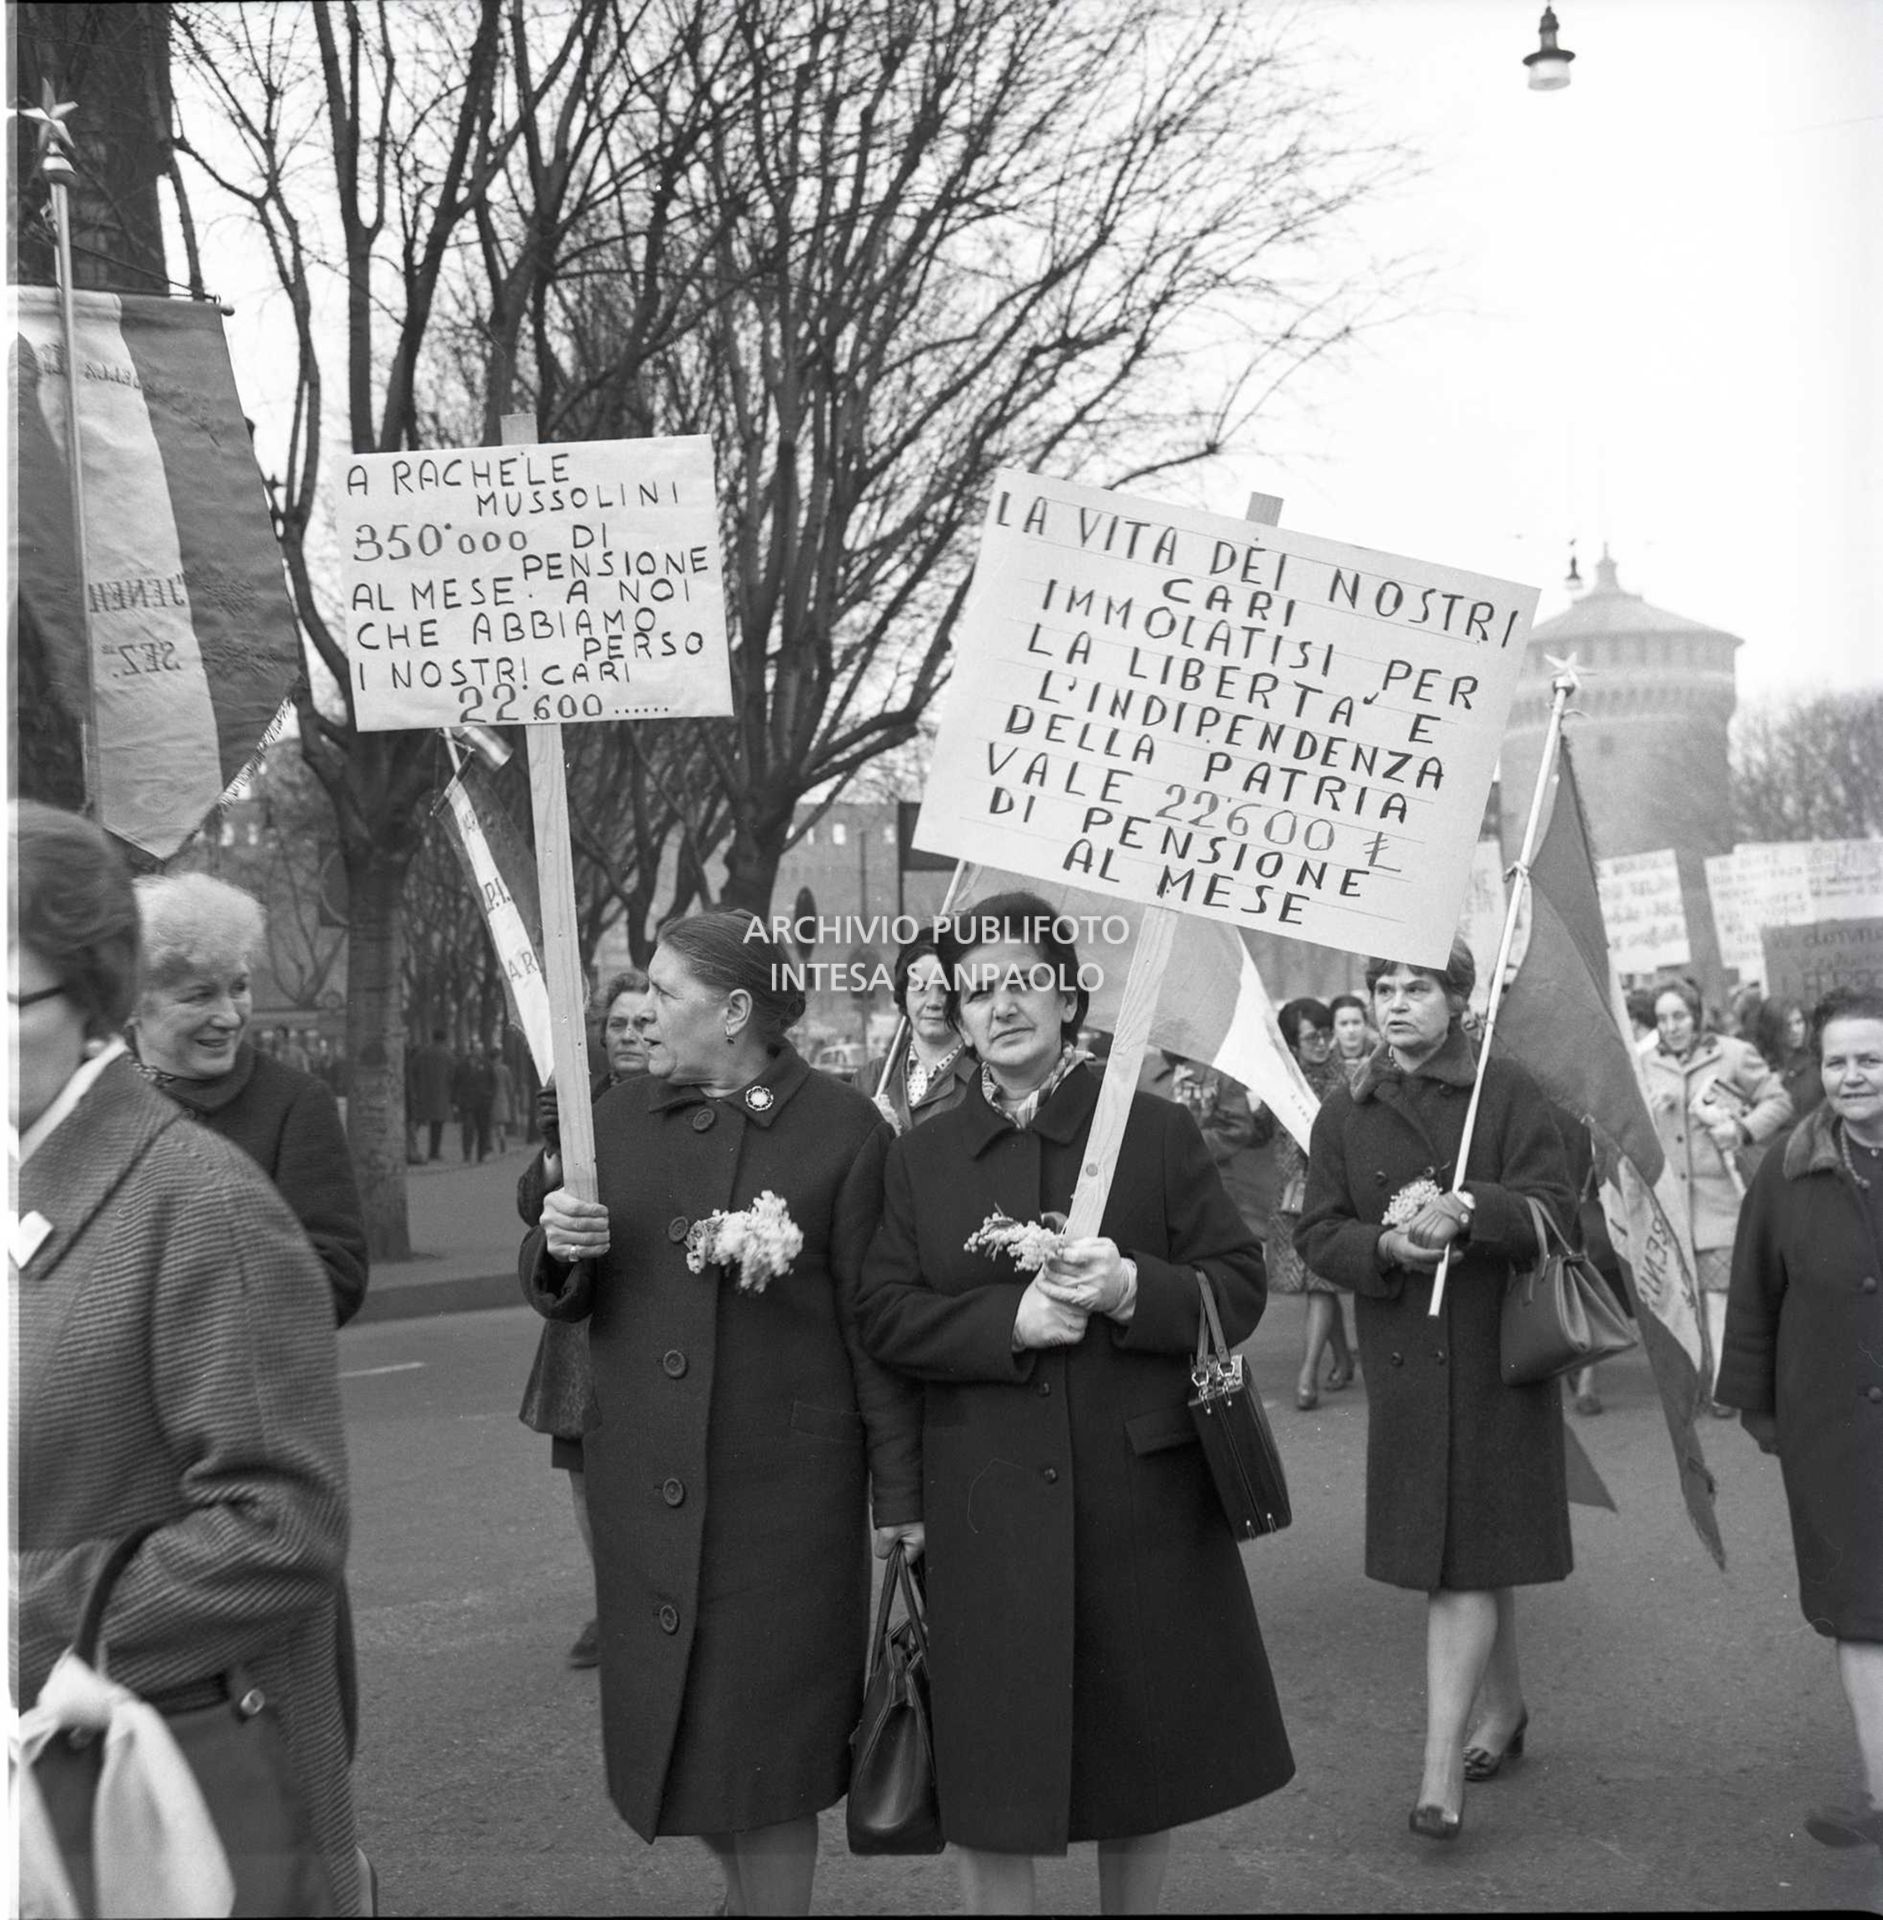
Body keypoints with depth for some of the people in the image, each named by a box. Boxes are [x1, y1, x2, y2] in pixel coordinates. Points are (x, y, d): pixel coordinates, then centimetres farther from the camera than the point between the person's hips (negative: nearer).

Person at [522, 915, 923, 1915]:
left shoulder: (844, 1129, -8)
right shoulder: (618, 1117, 6)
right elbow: (561, 1301, 12)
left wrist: (899, 1493, -6)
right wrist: (557, 1250, -11)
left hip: (783, 1492, -5)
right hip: (642, 1486, 5)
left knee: (766, 1744, 4)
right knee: (667, 1722, 15)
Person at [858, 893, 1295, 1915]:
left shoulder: (1159, 1132, 1)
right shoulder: (920, 1156, 7)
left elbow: (1239, 1291, -1)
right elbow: (886, 1315, 0)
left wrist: (1133, 1289, -20)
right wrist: (1010, 1320, -16)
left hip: (1142, 1495, 0)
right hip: (986, 1510, 1)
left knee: (1144, 1754, 13)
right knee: (988, 1785, 4)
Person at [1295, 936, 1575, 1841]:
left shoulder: (1506, 1090, -3)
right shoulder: (1346, 1112, 6)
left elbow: (1553, 1208, -10)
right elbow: (1317, 1232, 2)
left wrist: (1467, 1209, -27)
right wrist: (1387, 1246, -18)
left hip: (1492, 1353, -3)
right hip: (1402, 1357, 4)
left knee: (1465, 1558, -7)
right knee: (1471, 1553, 16)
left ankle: (1441, 1771, -6)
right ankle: (1504, 1707, 36)